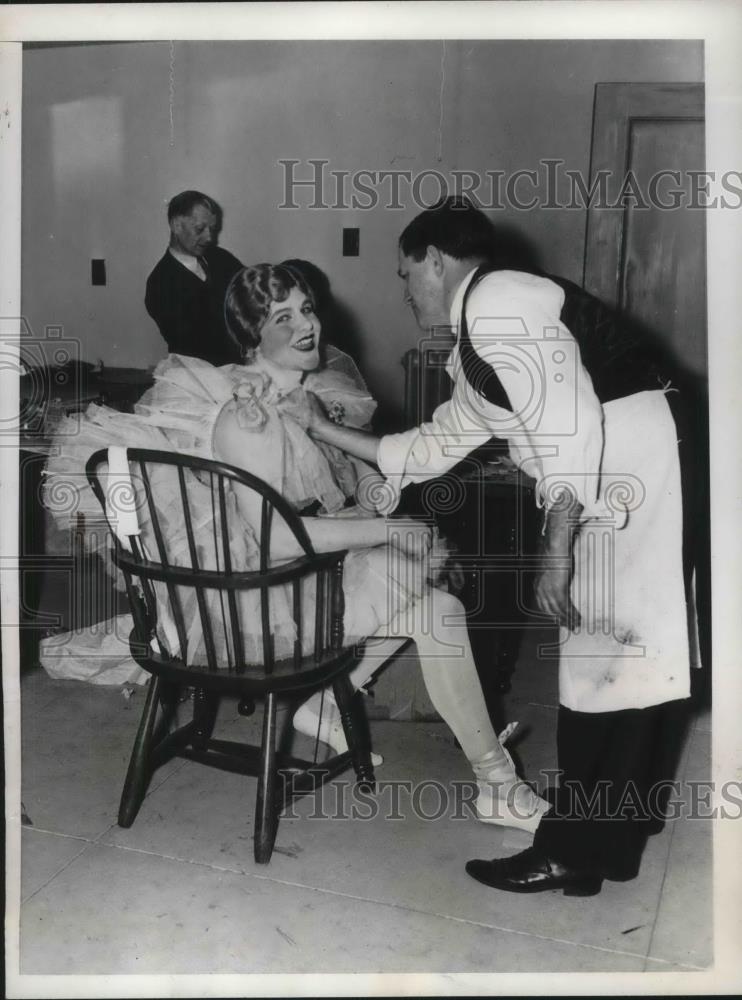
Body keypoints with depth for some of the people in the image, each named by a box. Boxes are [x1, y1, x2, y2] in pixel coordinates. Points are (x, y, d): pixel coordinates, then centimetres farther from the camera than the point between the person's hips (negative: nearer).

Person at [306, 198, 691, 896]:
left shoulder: (497, 302, -10)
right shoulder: (478, 343, 21)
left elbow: (570, 423, -20)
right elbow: (436, 446, 26)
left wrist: (556, 549, -21)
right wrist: (325, 429, 28)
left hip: (636, 473, -10)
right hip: (619, 491, 10)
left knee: (610, 665, -1)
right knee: (625, 666, 15)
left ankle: (570, 854, 12)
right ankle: (605, 845, 28)